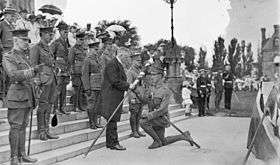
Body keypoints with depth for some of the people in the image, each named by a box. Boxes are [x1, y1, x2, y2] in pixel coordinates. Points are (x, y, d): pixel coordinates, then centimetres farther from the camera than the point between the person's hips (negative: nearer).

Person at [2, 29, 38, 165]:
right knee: (15, 127, -3)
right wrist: (32, 70, -29)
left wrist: (32, 99, 23)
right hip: (17, 96, -7)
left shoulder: (24, 57, 19)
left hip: (28, 97, 7)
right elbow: (14, 75, -20)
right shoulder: (8, 57, -5)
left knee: (23, 127, 11)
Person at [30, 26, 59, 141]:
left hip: (52, 79, 8)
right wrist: (37, 82, -18)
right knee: (43, 105, -3)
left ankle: (46, 131, 17)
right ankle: (41, 132, 6)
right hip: (43, 79, -8)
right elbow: (33, 66, -11)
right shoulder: (36, 48, -5)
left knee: (49, 106, 10)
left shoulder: (48, 48, 19)